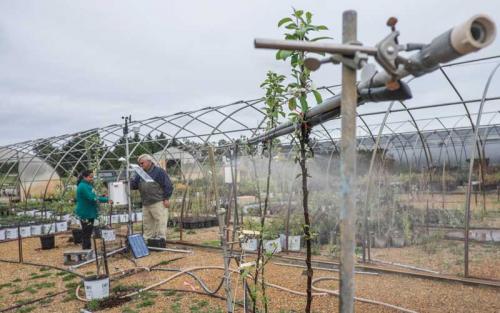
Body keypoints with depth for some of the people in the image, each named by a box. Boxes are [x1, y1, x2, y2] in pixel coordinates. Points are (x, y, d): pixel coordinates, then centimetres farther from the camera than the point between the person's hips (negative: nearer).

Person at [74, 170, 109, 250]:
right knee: (86, 234, -4)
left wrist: (104, 197, 3)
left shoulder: (88, 185, 13)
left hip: (90, 213, 10)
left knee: (88, 233, 15)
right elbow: (92, 198, -25)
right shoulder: (83, 186, -17)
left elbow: (93, 197, 19)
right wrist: (106, 200, -24)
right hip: (85, 214, -10)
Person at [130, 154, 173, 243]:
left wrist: (166, 198, -13)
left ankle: (161, 238, 1)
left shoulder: (159, 171, -5)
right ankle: (147, 239, 23)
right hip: (146, 204, 7)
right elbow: (133, 184, 12)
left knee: (160, 222, -6)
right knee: (147, 222, 13)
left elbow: (168, 185, -9)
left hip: (158, 203, -7)